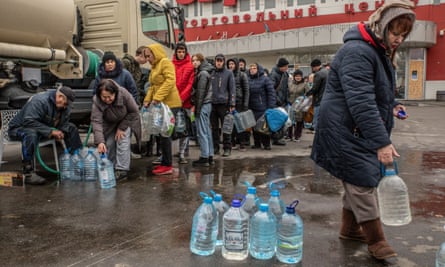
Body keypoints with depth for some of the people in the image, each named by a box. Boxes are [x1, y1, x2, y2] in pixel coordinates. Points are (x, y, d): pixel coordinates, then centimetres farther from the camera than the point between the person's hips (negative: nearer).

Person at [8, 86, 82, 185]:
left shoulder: (65, 107, -2)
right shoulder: (40, 101, -28)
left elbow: (64, 122, 6)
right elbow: (29, 121, -36)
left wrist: (61, 132, -18)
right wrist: (50, 131, -37)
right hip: (19, 128, -7)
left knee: (71, 128, -6)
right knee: (31, 134, -43)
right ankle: (28, 173, -37)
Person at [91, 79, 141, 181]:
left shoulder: (123, 93, -35)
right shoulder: (96, 102, -31)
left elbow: (134, 111, -23)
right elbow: (96, 121, -37)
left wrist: (122, 128, -21)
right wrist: (100, 141, -49)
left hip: (126, 120, -2)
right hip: (110, 124, 2)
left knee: (122, 142, -14)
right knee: (109, 144, -1)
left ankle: (122, 170, -9)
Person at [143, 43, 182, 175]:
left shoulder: (165, 62, -7)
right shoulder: (154, 66, 21)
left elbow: (170, 80, -20)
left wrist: (157, 97, -24)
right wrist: (147, 100, 7)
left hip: (169, 104, -9)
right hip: (161, 104, 9)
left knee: (165, 133, -7)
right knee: (163, 133, 10)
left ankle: (167, 165, -1)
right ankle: (165, 162, 18)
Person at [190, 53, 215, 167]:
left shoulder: (203, 73, -11)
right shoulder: (205, 72, 19)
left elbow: (201, 92, -16)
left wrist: (198, 108, -15)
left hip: (203, 105, -10)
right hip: (207, 104, 10)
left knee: (201, 132, -7)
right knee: (207, 131, 10)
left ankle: (204, 157, -4)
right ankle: (210, 156, 15)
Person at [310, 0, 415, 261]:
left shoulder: (381, 52, 14)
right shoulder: (357, 52, -20)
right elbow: (361, 102, -29)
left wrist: (392, 104, 7)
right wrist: (382, 141, -32)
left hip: (361, 131, 10)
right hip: (346, 131, -10)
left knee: (359, 179, 15)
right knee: (363, 180, -6)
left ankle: (350, 228, 29)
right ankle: (376, 240, 7)